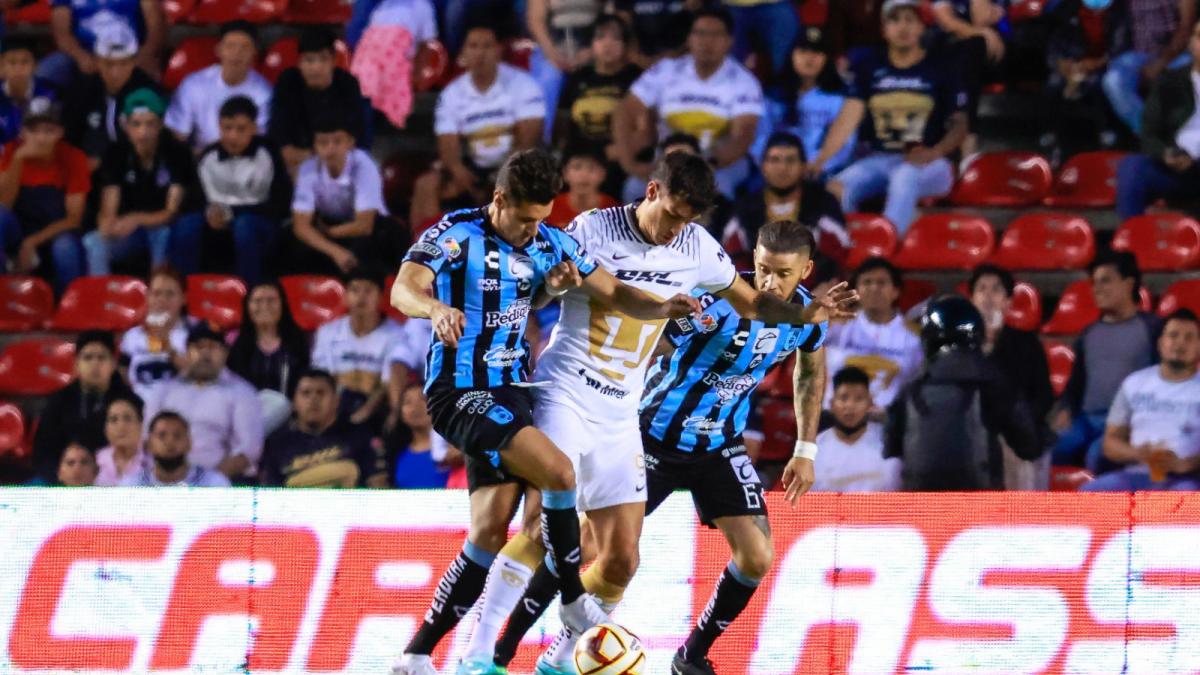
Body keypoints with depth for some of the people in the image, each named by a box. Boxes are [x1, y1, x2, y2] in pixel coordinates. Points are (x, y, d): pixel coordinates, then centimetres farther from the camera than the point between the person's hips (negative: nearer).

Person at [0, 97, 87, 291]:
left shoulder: (73, 158, -12)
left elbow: (74, 218, -13)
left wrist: (33, 242, -25)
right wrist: (18, 159, -29)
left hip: (55, 233, -2)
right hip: (20, 231, 2)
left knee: (65, 247, -37)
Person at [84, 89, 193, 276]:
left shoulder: (177, 153, -14)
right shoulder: (116, 155, -7)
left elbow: (172, 213, -16)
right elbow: (108, 212, -12)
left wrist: (137, 220, -34)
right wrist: (107, 225, -38)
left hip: (164, 227, -2)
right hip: (126, 227, 2)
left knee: (163, 235, -37)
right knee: (93, 243, -27)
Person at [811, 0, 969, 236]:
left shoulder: (939, 71, 4)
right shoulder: (869, 68, 11)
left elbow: (959, 125, 3)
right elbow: (849, 117, 2)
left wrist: (935, 152, -19)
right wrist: (821, 159, -13)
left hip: (927, 164, -4)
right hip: (880, 160, 4)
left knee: (904, 178, -38)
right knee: (839, 187, -25)